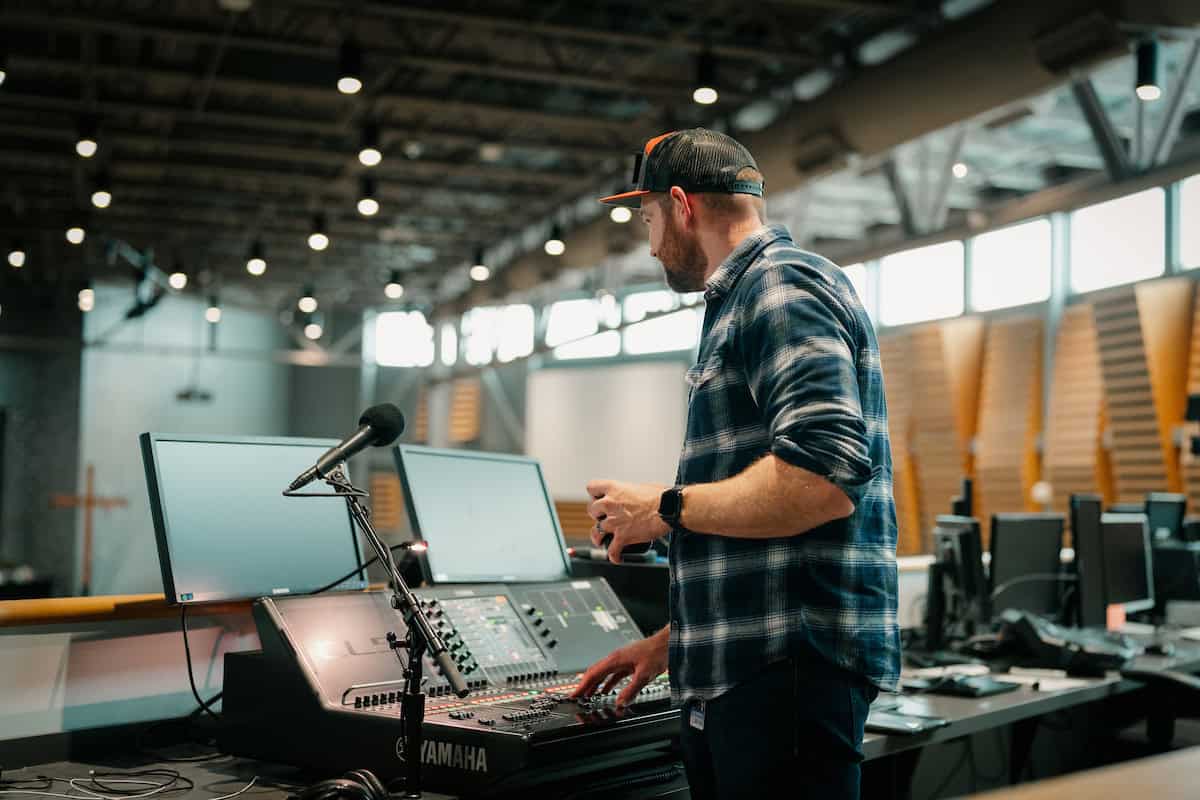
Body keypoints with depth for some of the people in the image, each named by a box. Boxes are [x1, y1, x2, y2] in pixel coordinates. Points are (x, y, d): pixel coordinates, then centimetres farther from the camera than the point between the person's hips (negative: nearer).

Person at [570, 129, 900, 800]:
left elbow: (823, 476, -24)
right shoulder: (748, 298, 23)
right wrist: (671, 641, 24)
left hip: (790, 669, -10)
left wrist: (668, 509, -12)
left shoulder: (780, 284, -9)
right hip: (742, 671, 10)